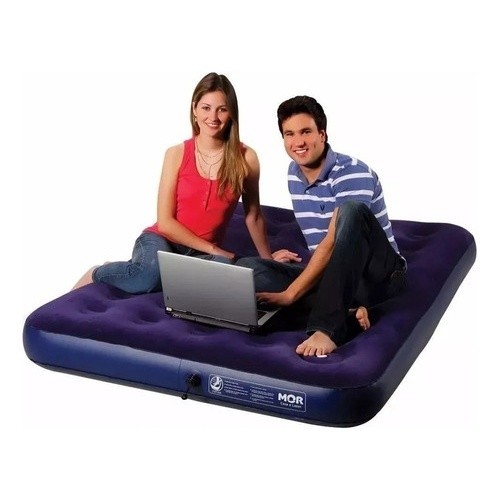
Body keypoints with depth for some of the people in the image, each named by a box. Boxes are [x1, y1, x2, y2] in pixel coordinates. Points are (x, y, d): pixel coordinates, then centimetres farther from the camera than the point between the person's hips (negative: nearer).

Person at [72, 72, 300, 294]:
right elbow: (165, 222, -6)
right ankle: (96, 274, -4)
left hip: (202, 254, 2)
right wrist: (213, 249, -10)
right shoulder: (176, 154, -5)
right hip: (162, 239, -2)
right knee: (152, 275, -38)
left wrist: (267, 258, 20)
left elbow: (253, 215, 10)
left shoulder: (246, 158, -4)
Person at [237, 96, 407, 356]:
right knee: (247, 267, -12)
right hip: (329, 274, 6)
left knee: (352, 210, -35)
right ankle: (345, 311, -26)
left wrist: (289, 294, -25)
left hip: (377, 273, -6)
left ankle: (327, 325, -40)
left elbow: (334, 243, -23)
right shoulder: (294, 174, 7)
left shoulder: (353, 173, -16)